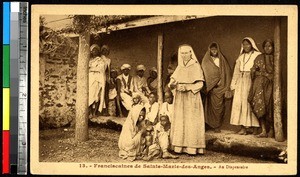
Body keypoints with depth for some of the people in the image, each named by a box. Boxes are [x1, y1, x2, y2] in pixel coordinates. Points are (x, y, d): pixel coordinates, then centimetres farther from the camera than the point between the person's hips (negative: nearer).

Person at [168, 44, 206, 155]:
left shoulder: (196, 66, -1)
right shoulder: (179, 67, 14)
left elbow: (200, 84, -7)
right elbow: (173, 80, 10)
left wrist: (187, 87, -19)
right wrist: (172, 84, -13)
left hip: (192, 98, -5)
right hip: (180, 98, 5)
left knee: (191, 122, -7)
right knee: (179, 121, 0)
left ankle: (192, 148, -6)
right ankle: (180, 147, 1)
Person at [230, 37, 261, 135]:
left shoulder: (258, 55, 0)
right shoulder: (241, 57, 18)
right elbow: (236, 71, 18)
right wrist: (233, 84, 11)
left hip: (252, 81, -5)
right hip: (241, 82, 5)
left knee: (252, 103, -8)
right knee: (240, 103, -1)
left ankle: (256, 127, -2)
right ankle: (244, 128, 2)